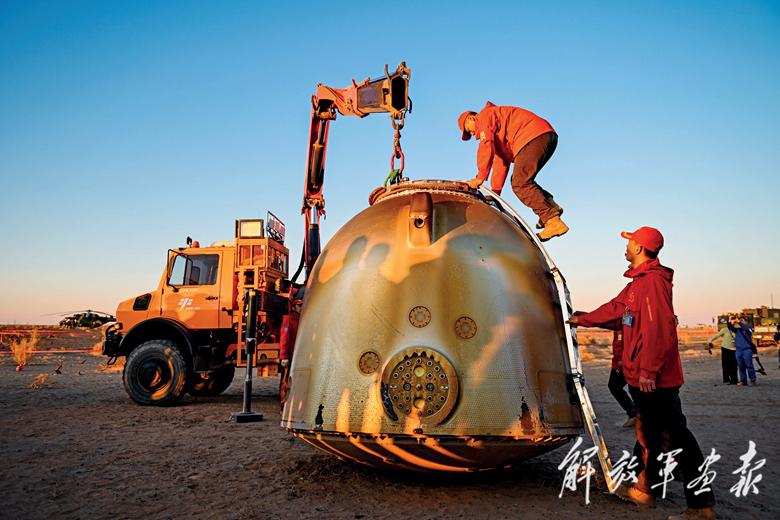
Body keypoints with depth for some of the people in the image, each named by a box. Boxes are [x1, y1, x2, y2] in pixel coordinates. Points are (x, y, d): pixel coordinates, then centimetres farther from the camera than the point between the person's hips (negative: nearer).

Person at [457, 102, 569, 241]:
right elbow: (501, 160, 31)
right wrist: (495, 191, 25)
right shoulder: (495, 130, 36)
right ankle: (551, 206, 1)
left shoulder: (485, 116, 8)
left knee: (520, 184, -17)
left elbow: (486, 148, -8)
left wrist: (480, 177, -9)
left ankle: (553, 221, -25)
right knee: (522, 181, 17)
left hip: (533, 136, -10)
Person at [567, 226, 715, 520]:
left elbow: (660, 329, -24)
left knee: (674, 436, -3)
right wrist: (583, 319, 37)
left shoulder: (653, 280, -17)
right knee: (649, 434, 18)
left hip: (654, 378, -10)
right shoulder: (638, 281, 15)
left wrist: (648, 370, -24)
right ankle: (643, 490, 30)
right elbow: (615, 308, 28)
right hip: (640, 376, 10)